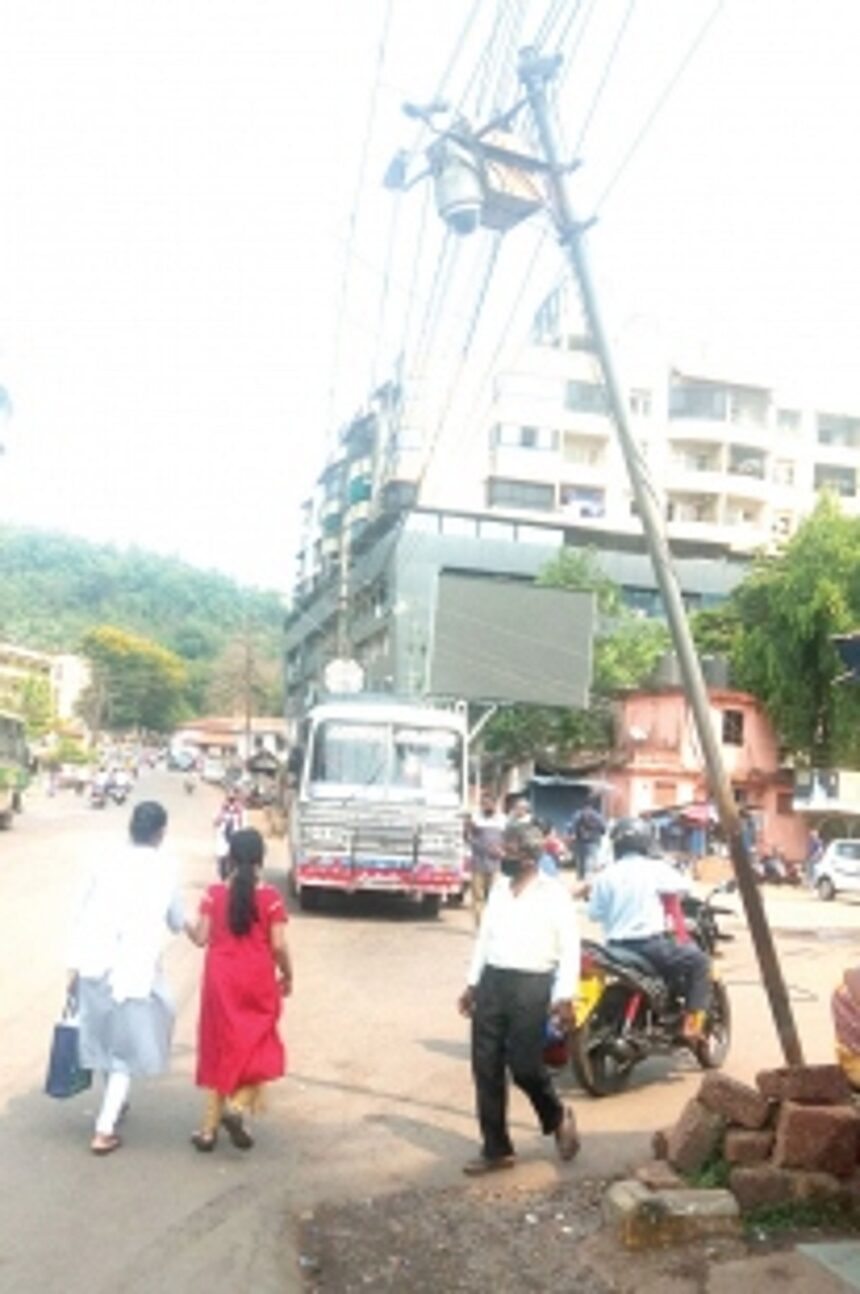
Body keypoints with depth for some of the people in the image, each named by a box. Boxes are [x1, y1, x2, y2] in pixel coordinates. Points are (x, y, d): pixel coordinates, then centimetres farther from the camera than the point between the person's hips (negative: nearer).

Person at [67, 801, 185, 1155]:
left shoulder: (110, 863, 6)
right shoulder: (165, 867, -2)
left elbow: (84, 916, 3)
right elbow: (176, 920, 8)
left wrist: (74, 965, 5)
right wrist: (182, 926, 31)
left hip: (95, 965, 4)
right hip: (135, 968, -4)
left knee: (105, 1038, 21)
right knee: (126, 1047, 7)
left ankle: (113, 1105, 40)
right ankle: (104, 1131, 3)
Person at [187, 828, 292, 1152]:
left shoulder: (214, 894, -4)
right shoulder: (270, 897, -9)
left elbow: (201, 938, -3)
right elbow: (278, 945, -10)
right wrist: (287, 975, 6)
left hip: (221, 980, 2)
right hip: (258, 981, -2)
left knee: (220, 1048, 12)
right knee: (257, 1046, 15)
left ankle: (209, 1128, 15)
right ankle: (238, 1107, -4)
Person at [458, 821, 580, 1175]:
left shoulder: (554, 894, -7)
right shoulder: (498, 887, 11)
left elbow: (570, 948, -9)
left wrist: (564, 996, -17)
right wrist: (472, 983, 14)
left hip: (530, 986, -6)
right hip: (491, 982, 6)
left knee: (525, 1067, -6)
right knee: (486, 1069, 6)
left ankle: (558, 1118, 26)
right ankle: (496, 1149, 19)